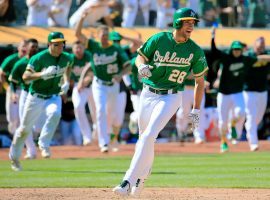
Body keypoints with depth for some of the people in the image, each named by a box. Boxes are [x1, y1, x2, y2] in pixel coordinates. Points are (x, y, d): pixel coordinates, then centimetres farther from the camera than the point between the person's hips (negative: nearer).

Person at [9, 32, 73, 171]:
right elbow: (25, 77, -21)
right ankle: (14, 157, 28)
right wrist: (42, 74, -35)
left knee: (55, 114, -32)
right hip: (36, 97, -2)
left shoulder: (67, 58, -4)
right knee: (25, 129, 7)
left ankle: (44, 145, -19)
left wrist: (66, 82, 4)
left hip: (54, 97, 2)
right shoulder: (39, 58, -18)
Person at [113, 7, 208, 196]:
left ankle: (129, 181, -21)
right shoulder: (159, 39, -5)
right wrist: (142, 66, -18)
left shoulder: (195, 51, -6)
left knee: (149, 137, -19)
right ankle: (142, 174, 40)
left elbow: (200, 81, 4)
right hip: (148, 94, 3)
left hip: (171, 97, -3)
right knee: (144, 137, 13)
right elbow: (140, 57, 6)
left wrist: (196, 110, 2)